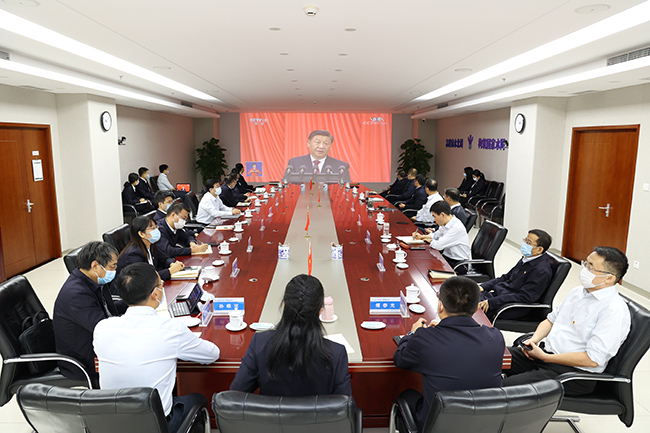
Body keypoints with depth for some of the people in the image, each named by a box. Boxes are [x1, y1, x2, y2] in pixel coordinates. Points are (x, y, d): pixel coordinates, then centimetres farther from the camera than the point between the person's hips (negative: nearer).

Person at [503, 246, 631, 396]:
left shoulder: (615, 310, -16)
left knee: (508, 385, -27)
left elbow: (593, 359, -21)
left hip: (576, 372, -8)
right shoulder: (577, 292, 11)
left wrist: (545, 357, -17)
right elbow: (551, 319, 19)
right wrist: (534, 339, -2)